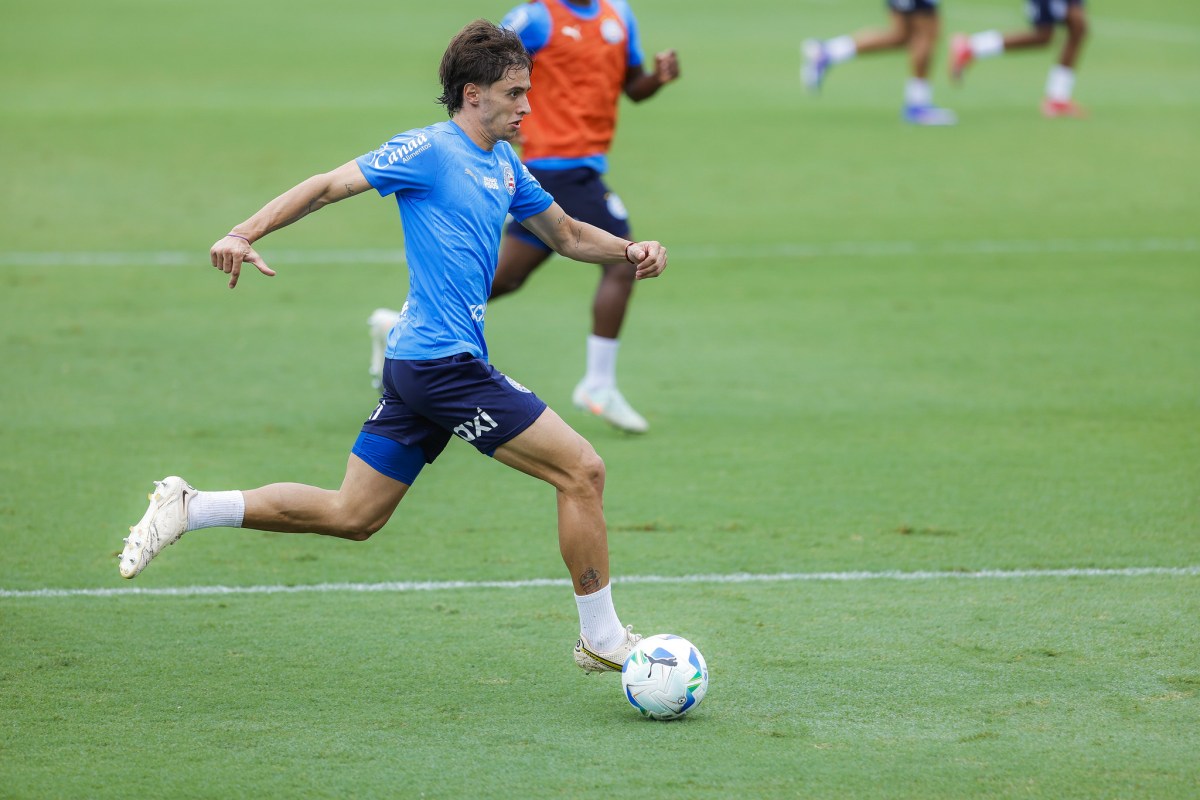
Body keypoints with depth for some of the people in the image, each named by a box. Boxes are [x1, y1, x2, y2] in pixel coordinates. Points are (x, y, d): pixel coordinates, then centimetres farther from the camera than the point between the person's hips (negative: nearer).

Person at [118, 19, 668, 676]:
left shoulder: (504, 165, 18)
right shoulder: (431, 150, -9)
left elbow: (568, 235, 27)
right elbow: (329, 185, -10)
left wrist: (630, 251, 9)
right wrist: (244, 234, -20)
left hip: (416, 367, 10)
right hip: (445, 360, -10)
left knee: (351, 516, 12)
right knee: (581, 471, -6)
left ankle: (186, 508, 14)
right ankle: (602, 640, 3)